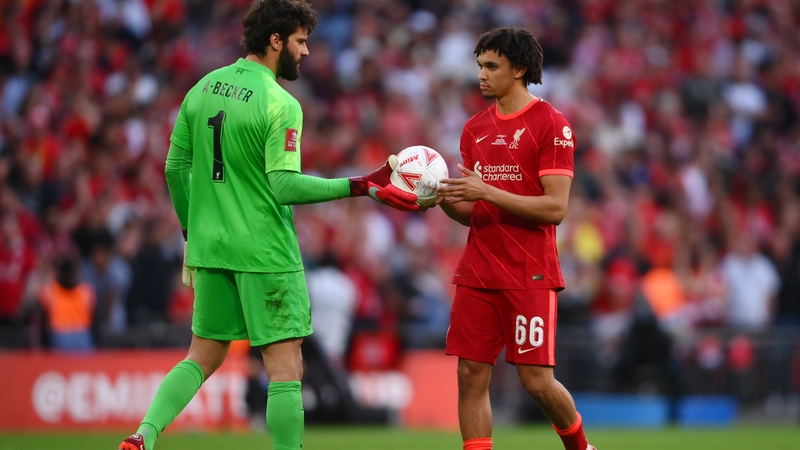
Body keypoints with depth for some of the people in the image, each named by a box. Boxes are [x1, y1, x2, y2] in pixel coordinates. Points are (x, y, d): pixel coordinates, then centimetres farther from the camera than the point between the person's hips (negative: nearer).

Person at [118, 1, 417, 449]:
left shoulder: (203, 89, 8)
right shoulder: (280, 105, -14)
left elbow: (176, 168, 13)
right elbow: (286, 185, -20)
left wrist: (192, 232, 24)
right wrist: (362, 186, -17)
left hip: (211, 246, 7)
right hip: (265, 252, -7)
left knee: (203, 357, 16)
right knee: (286, 368, -1)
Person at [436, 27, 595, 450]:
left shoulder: (550, 124, -6)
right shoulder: (475, 128, 13)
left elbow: (554, 208, -14)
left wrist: (487, 192, -20)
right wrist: (445, 199, -6)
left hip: (530, 273, -6)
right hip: (477, 271, 6)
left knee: (537, 380, -5)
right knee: (471, 376, -2)